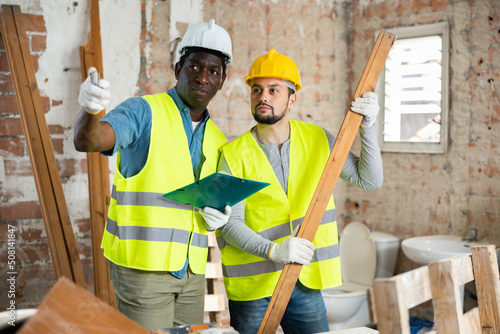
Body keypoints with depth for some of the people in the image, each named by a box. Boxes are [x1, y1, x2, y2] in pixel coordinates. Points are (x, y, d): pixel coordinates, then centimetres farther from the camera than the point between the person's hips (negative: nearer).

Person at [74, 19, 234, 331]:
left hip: (192, 270, 6)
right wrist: (90, 109, -46)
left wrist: (220, 216, -1)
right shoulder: (144, 112, -7)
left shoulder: (216, 140, 12)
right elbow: (88, 141, -24)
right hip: (142, 265, -6)